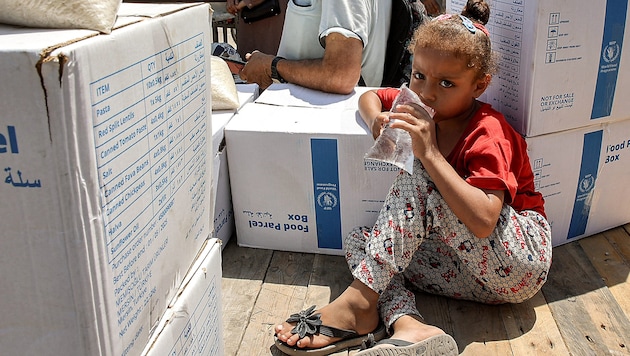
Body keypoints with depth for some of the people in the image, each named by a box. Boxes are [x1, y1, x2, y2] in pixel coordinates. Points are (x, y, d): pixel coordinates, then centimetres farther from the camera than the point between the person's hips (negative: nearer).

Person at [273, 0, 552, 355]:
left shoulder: (488, 134, -19)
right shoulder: (426, 110, 2)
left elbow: (483, 222, -32)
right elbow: (371, 96, 16)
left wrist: (430, 154, -33)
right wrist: (376, 118, -8)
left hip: (522, 261, -7)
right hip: (475, 273, 7)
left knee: (419, 177, -25)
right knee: (360, 240, -7)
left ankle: (359, 302, -27)